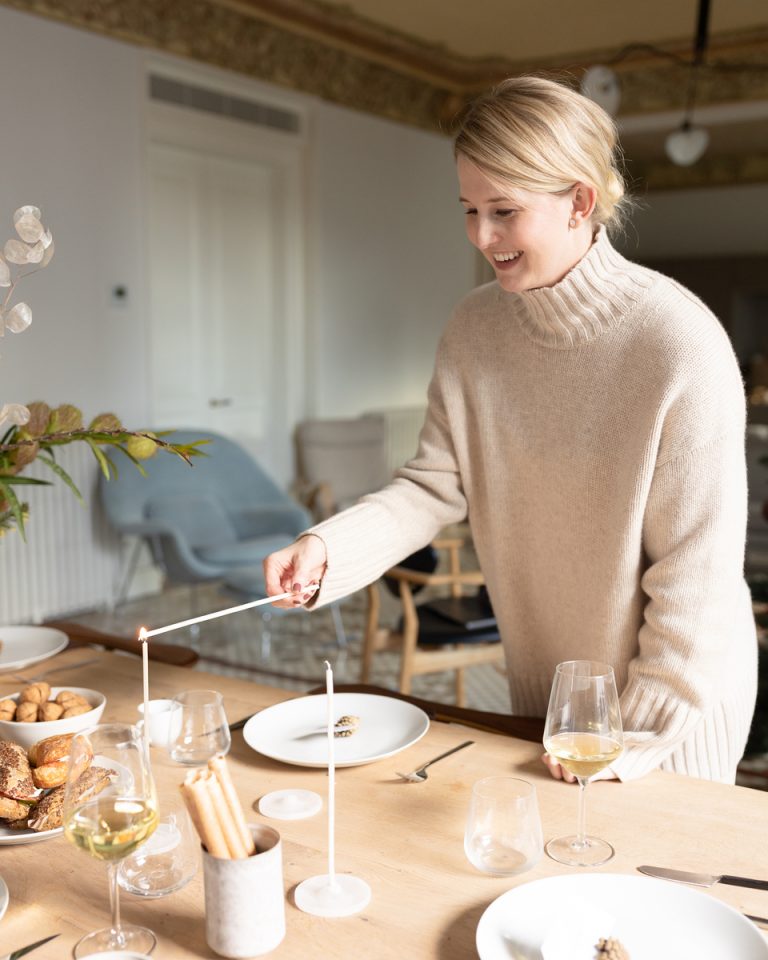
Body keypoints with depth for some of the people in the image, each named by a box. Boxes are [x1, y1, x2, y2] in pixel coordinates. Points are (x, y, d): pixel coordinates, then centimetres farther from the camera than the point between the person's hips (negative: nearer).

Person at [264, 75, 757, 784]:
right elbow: (436, 484, -8)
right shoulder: (475, 328, -7)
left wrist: (639, 732, -18)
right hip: (540, 689, 5)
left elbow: (695, 569, -22)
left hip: (675, 695, -5)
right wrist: (327, 547, -24)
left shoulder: (681, 345, -25)